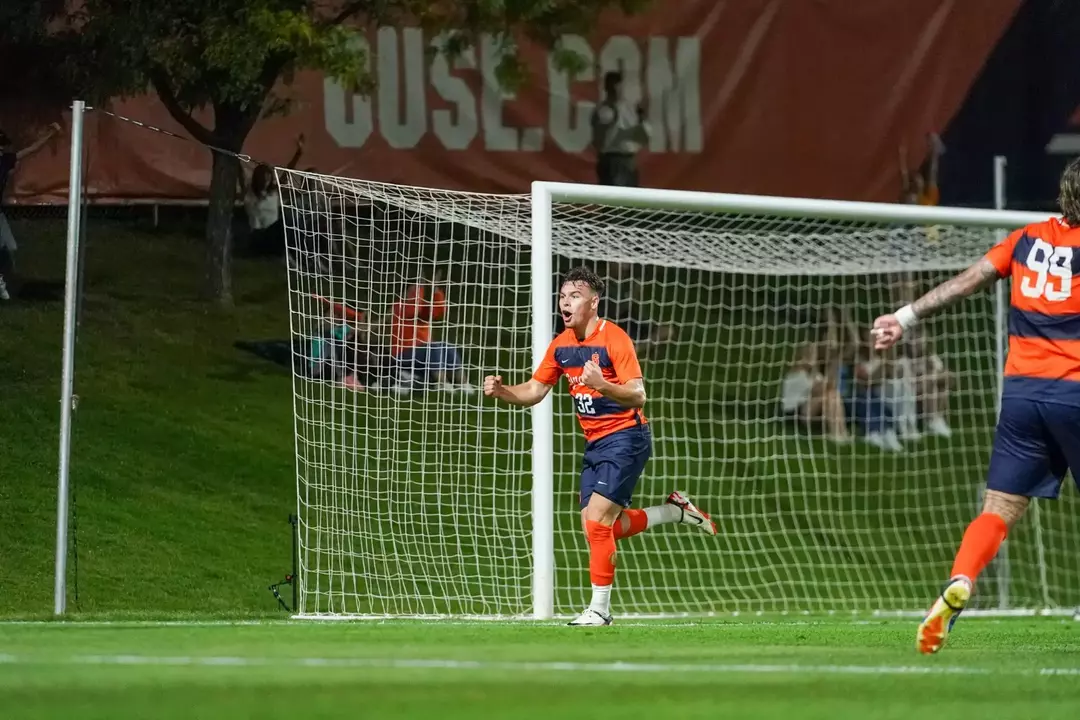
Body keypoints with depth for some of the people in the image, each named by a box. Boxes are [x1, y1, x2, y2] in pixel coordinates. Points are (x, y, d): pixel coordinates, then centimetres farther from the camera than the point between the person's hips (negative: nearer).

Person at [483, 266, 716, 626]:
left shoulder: (614, 339, -17)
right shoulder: (561, 345, 5)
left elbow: (637, 396, -24)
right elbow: (534, 391, 12)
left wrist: (601, 385, -42)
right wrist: (501, 391, -8)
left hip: (625, 438, -8)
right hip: (595, 444, 8)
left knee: (597, 522, -14)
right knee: (597, 529, 7)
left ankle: (600, 609, -4)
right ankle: (674, 510, 26)